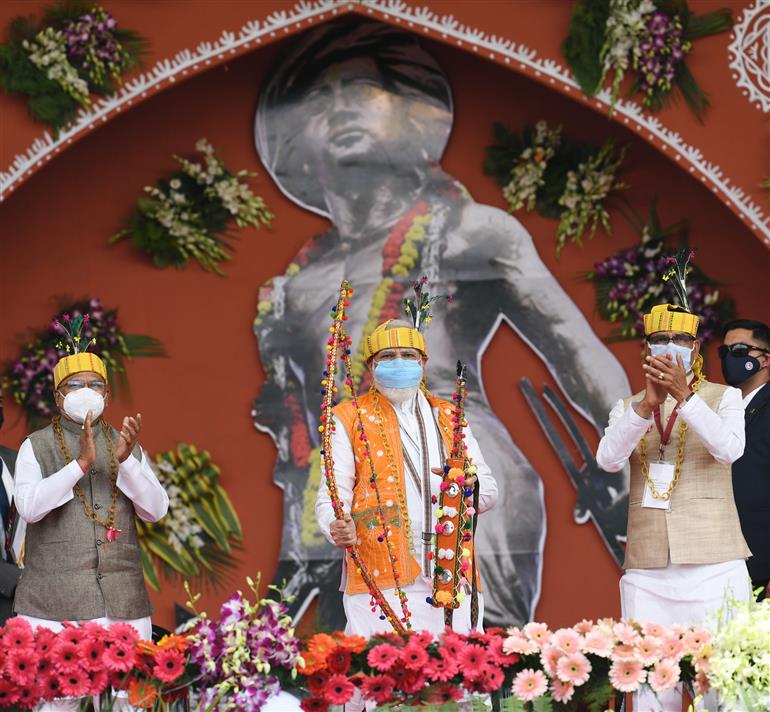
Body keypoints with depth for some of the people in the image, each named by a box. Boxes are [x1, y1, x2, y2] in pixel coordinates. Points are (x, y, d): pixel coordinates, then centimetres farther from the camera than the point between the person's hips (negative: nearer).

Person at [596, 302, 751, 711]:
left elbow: (729, 449, -13)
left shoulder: (723, 398, 7)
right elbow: (608, 460, -6)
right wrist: (647, 404, -19)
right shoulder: (628, 408, 14)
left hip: (713, 565, -2)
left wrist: (685, 396, -24)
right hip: (648, 569, 2)